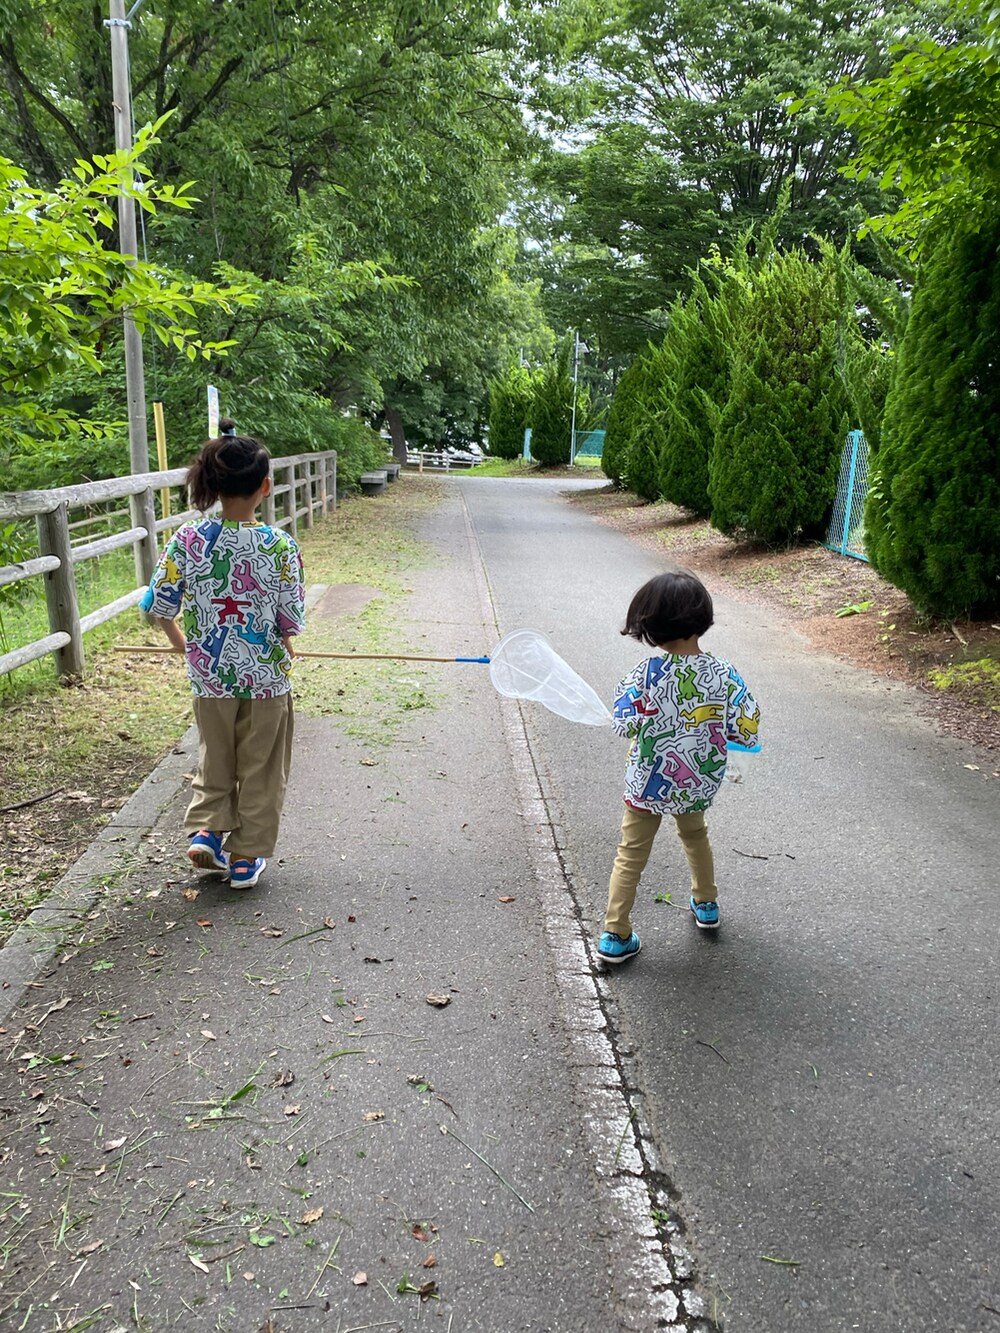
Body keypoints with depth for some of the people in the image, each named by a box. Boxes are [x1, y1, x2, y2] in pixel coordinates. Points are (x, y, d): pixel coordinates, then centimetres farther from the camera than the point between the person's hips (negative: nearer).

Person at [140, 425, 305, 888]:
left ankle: (205, 831, 15)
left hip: (210, 676, 3)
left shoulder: (188, 538, -9)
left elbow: (160, 602, -3)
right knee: (260, 770, 14)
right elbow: (291, 619, -13)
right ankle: (246, 856, 23)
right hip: (265, 677, -2)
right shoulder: (279, 545, -17)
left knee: (215, 760, 25)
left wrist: (178, 639, 17)